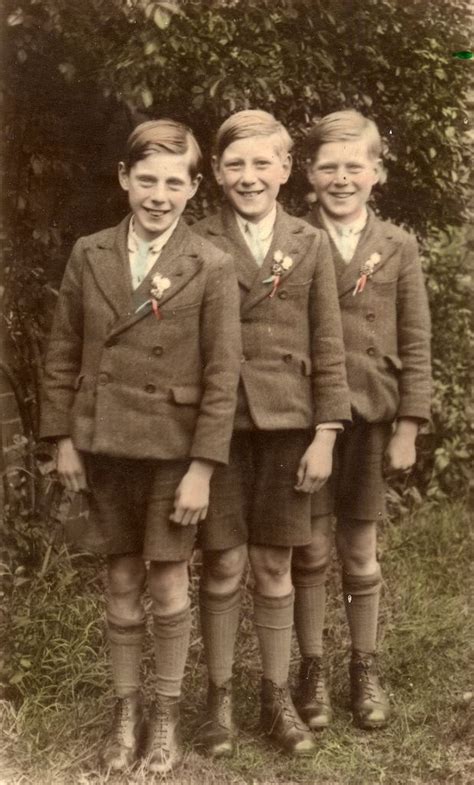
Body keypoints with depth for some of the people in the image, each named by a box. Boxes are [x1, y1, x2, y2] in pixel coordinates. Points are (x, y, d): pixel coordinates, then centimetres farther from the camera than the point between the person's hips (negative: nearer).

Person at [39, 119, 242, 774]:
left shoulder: (212, 268, -8)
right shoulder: (89, 256, 1)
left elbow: (222, 375, -9)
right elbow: (63, 354, 6)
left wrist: (203, 467, -12)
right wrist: (63, 438, 3)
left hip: (173, 449, -2)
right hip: (103, 445, 3)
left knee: (168, 583, 7)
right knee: (122, 582, 13)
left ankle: (167, 713, 27)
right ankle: (127, 710, 29)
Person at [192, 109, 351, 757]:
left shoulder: (310, 245, 5)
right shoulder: (198, 244, 0)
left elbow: (328, 348, 3)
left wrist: (326, 435, -3)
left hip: (287, 424, 1)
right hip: (218, 423, -1)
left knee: (275, 568, 10)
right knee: (223, 567, 5)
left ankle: (277, 698, 24)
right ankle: (219, 698, 21)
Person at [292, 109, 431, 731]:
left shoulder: (398, 247, 3)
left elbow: (415, 344, 3)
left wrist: (408, 425, -3)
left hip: (370, 419, 1)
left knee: (361, 553, 11)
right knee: (311, 551, 7)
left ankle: (364, 670, 27)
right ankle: (312, 670, 24)